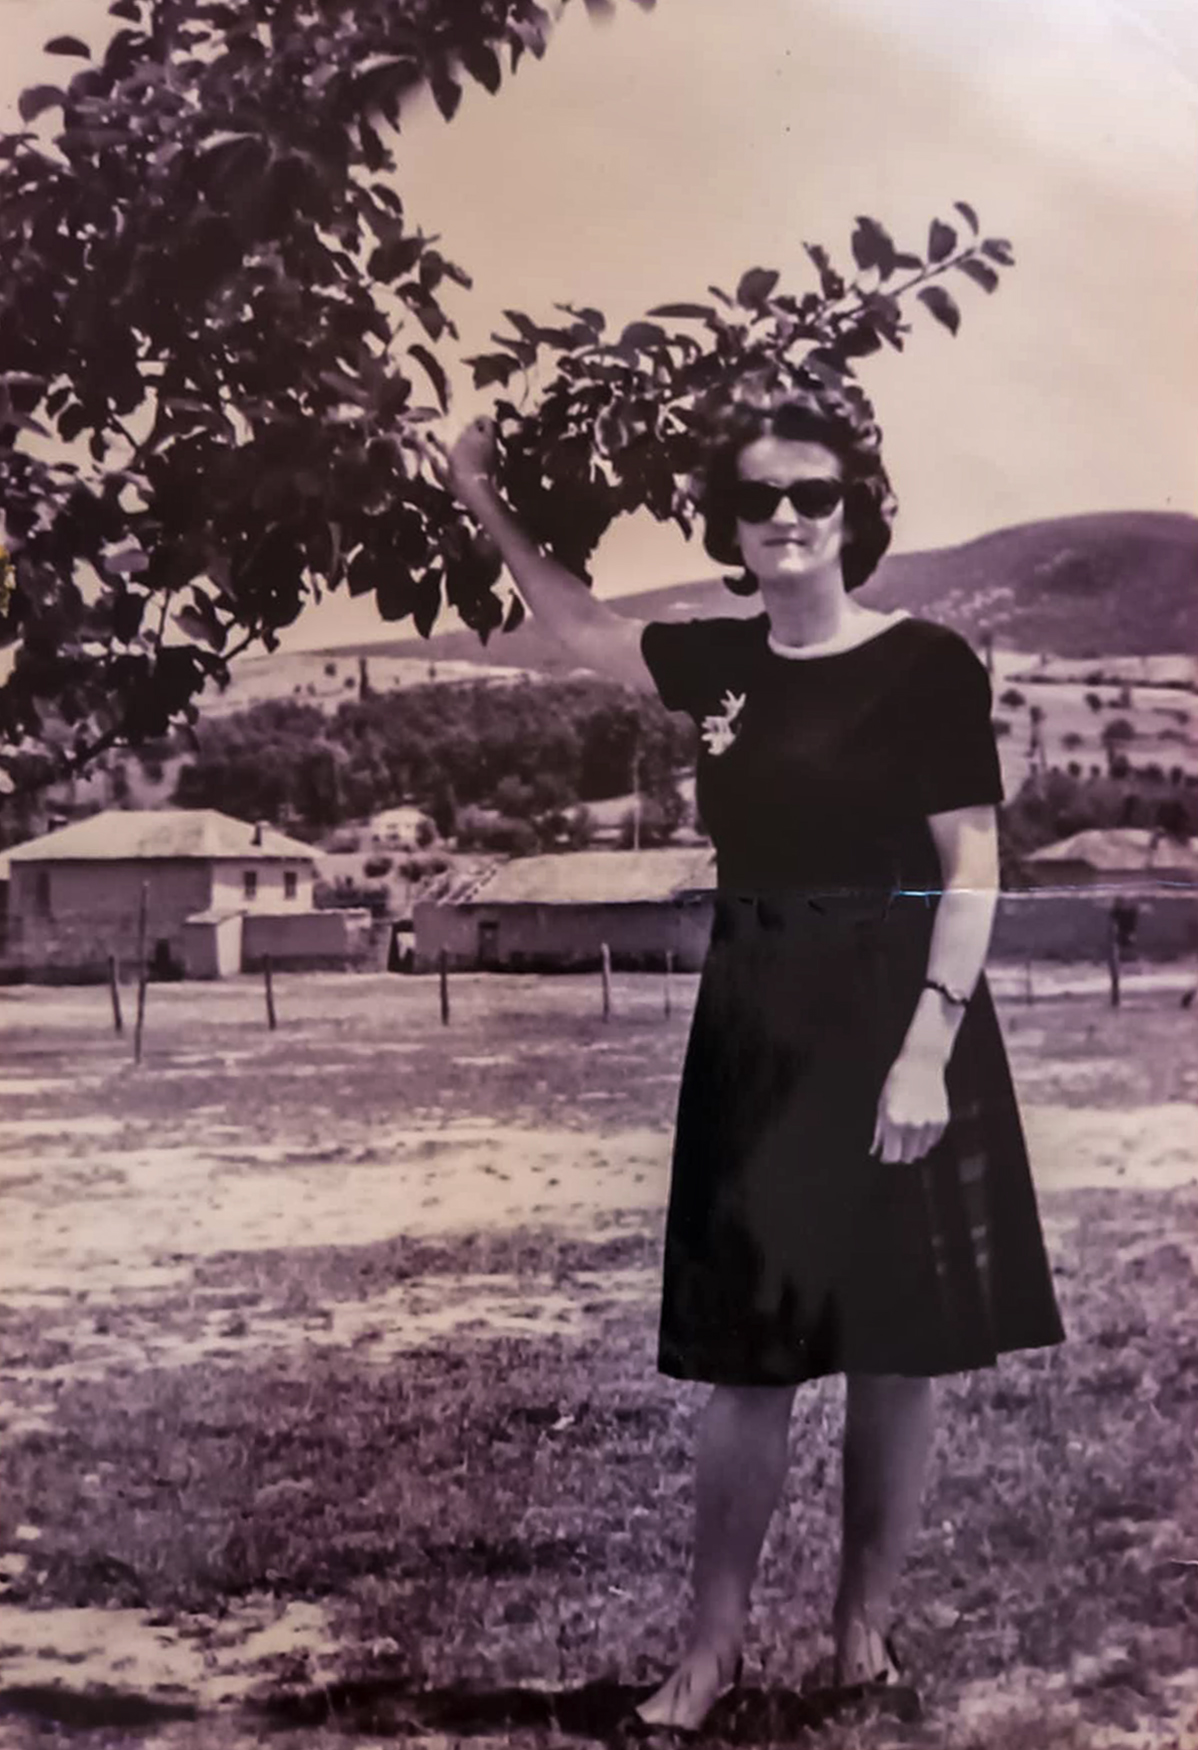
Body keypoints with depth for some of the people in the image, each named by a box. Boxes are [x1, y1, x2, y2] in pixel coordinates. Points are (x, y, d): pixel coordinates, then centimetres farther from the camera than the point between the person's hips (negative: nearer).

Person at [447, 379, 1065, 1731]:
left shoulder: (926, 663, -8)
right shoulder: (721, 663, 7)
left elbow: (973, 871, -10)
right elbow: (578, 624, 24)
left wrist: (926, 1050, -18)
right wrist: (487, 509, 17)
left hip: (892, 1024, -4)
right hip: (753, 1030, 4)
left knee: (894, 1350, 6)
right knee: (740, 1353, 6)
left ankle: (864, 1621, 24)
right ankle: (713, 1644, 18)